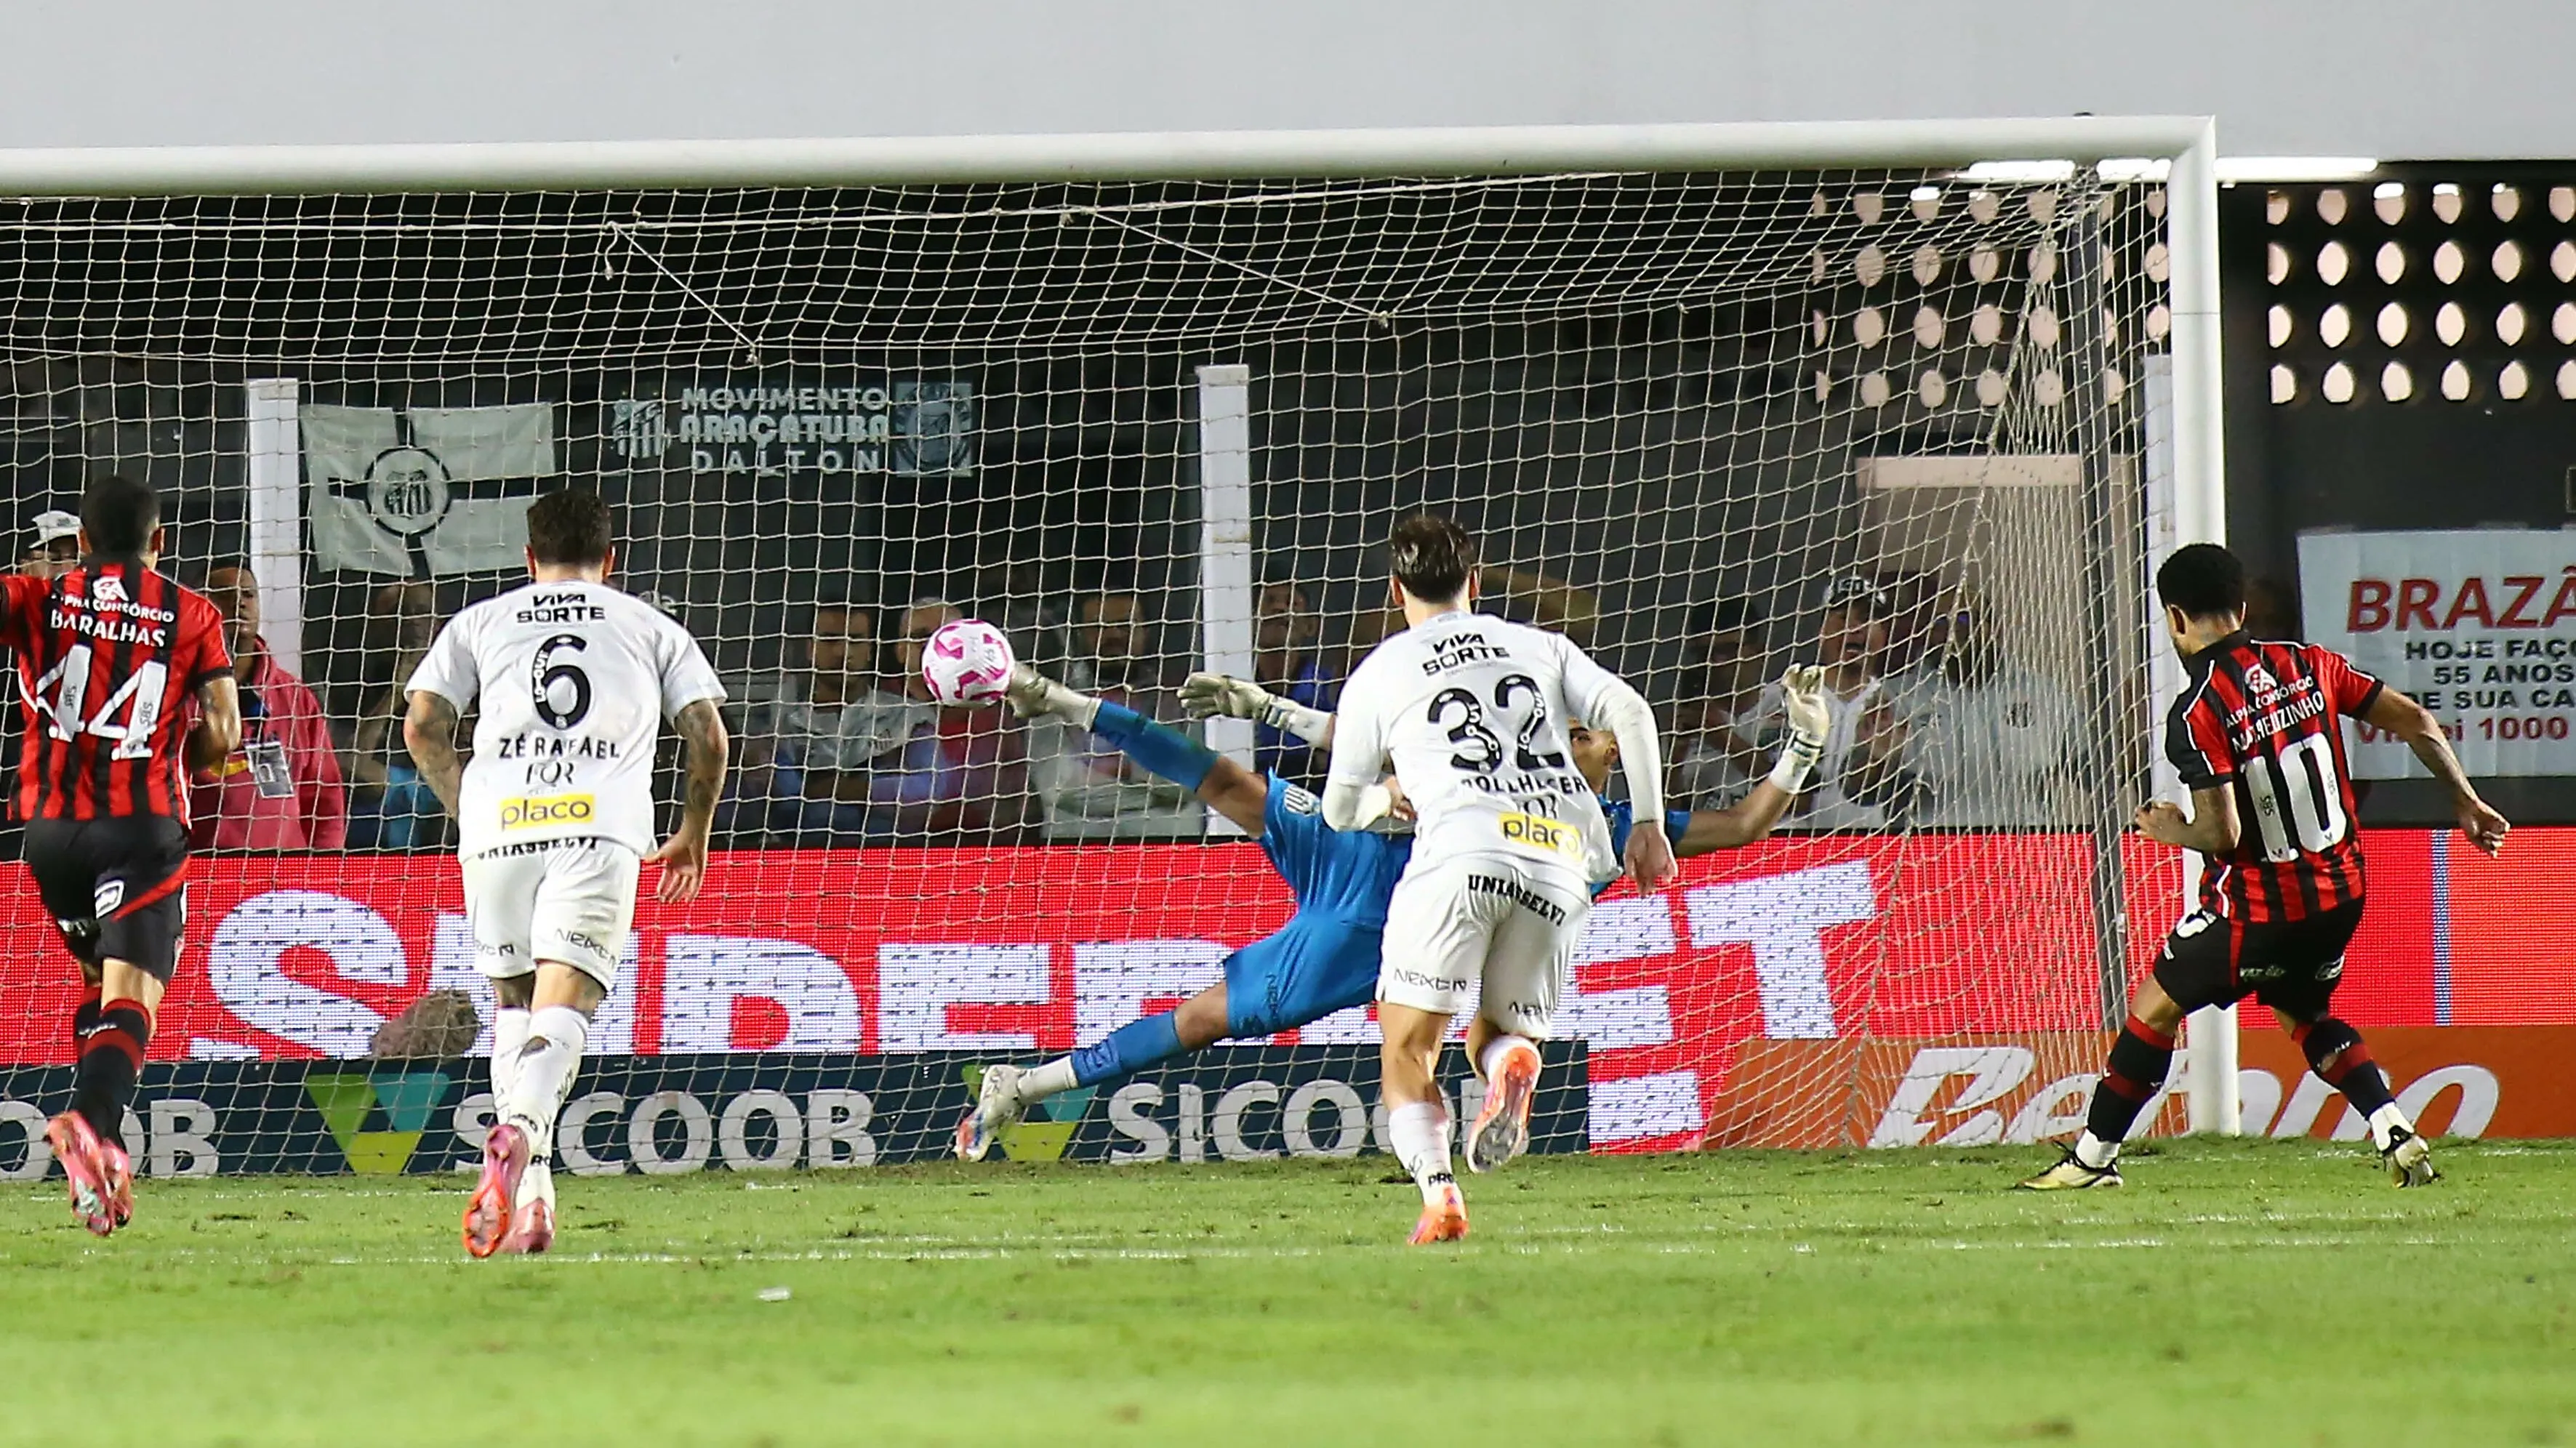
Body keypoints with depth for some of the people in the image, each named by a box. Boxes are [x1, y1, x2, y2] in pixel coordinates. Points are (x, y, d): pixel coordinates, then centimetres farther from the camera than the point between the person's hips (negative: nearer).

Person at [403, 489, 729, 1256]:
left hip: (499, 823, 1)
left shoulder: (480, 623, 21)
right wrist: (694, 834, 26)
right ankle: (521, 1131, -39)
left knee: (513, 1001, 16)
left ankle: (530, 1184, 5)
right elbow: (708, 735, 13)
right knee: (562, 1007, -10)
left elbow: (422, 726, 10)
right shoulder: (652, 628, 21)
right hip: (601, 829, -1)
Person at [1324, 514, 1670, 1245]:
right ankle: (1513, 1062, -22)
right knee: (1499, 1038, 17)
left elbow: (1340, 812, 28)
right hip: (1562, 862, 3)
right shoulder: (1541, 647, 24)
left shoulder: (1378, 673, 19)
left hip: (1462, 849, -3)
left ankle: (1439, 1192, -24)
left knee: (1407, 1054, 2)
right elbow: (1630, 712, 8)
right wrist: (1649, 824, 9)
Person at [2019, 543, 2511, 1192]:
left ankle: (2093, 1157, 16)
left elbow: (2222, 834, -23)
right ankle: (2399, 1137, 10)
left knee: (2153, 1008, 10)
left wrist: (2170, 830, -1)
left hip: (2261, 907, -6)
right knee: (2305, 1015, 27)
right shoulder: (2309, 665, 0)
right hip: (2341, 893, 6)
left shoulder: (2197, 712, -18)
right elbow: (2415, 722, 2)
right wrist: (2465, 802, 14)